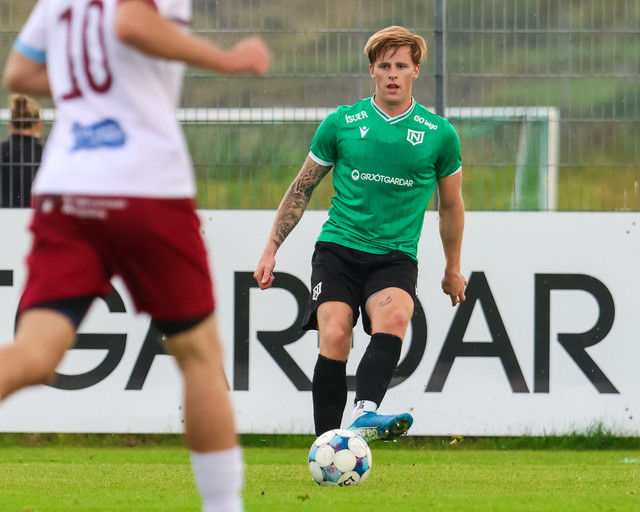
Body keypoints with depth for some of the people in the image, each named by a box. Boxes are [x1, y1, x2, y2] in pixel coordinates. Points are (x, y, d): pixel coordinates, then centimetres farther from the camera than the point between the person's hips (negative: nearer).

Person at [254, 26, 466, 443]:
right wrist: (271, 249, 12)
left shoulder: (439, 134, 5)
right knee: (334, 337, -21)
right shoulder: (342, 123, 6)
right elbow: (301, 189, 15)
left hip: (396, 256, 0)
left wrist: (453, 268, 25)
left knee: (394, 317, -32)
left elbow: (451, 204, 20)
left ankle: (364, 413, -49)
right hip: (338, 248, 1)